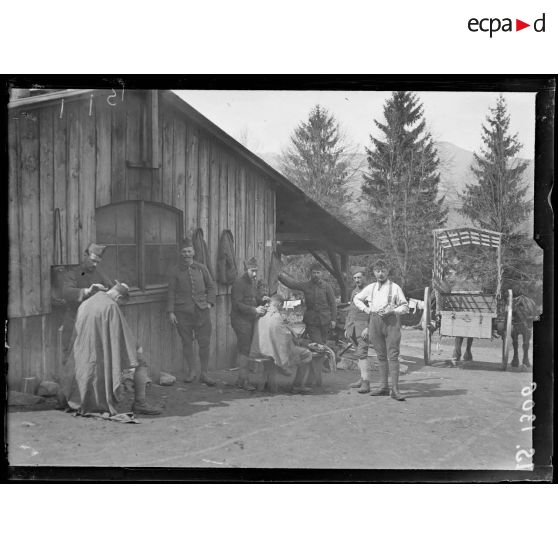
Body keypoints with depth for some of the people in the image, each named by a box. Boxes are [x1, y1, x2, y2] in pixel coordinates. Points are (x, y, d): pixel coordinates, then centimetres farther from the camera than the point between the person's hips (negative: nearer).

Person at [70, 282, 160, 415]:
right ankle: (140, 403, 3)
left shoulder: (84, 305, 8)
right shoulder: (111, 306, -14)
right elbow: (123, 333, -12)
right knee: (140, 362, 10)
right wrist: (136, 347, 5)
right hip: (105, 357, -7)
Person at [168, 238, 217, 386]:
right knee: (187, 343, 5)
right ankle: (189, 373, 17)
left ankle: (204, 374, 9)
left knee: (204, 343, -1)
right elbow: (171, 292, 3)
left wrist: (209, 302, 3)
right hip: (183, 312, -1)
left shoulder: (201, 268, 9)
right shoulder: (175, 271, 4)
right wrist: (171, 311, -3)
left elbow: (212, 286, 16)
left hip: (201, 311, 1)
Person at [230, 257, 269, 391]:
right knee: (244, 350, -10)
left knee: (245, 349, 10)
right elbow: (237, 305, -17)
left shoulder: (253, 282, 15)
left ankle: (241, 379, 16)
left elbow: (257, 295, 24)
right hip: (240, 319, -8)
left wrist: (262, 299, 0)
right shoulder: (239, 283, -12)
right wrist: (254, 310, -24)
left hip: (250, 320, 8)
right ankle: (243, 380, -8)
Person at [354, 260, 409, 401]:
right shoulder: (370, 288, 15)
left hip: (391, 321, -4)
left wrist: (392, 311, -12)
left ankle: (395, 389, -12)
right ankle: (384, 386, 14)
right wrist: (365, 308, 8)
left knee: (393, 355, -9)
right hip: (375, 321, 4)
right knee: (381, 356, 8)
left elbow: (405, 307, 4)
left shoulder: (395, 287, 5)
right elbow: (356, 299, 26)